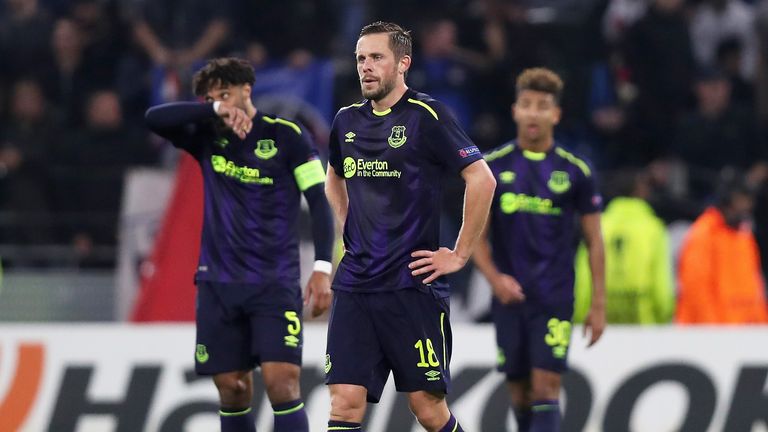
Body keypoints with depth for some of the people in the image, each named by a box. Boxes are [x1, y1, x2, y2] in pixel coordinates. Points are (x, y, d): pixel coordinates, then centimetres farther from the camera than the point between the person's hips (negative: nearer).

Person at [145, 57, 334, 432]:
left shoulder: (286, 136, -2)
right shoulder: (207, 138, 8)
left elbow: (319, 202, -4)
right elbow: (154, 119, -7)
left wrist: (322, 268, -14)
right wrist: (214, 110, -19)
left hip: (275, 282, -4)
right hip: (218, 284, 4)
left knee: (282, 382, -14)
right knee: (232, 389, 4)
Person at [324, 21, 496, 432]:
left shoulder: (426, 116, -7)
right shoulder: (347, 121, 12)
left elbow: (482, 180, -11)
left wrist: (459, 255, -8)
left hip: (412, 285, -5)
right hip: (354, 285, 5)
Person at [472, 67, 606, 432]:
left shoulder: (575, 171, 1)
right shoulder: (492, 166, 3)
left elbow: (594, 240, 5)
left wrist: (598, 305, 1)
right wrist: (495, 278, -12)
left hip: (555, 300, -2)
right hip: (509, 295, 2)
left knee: (545, 391, -12)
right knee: (519, 393, 8)